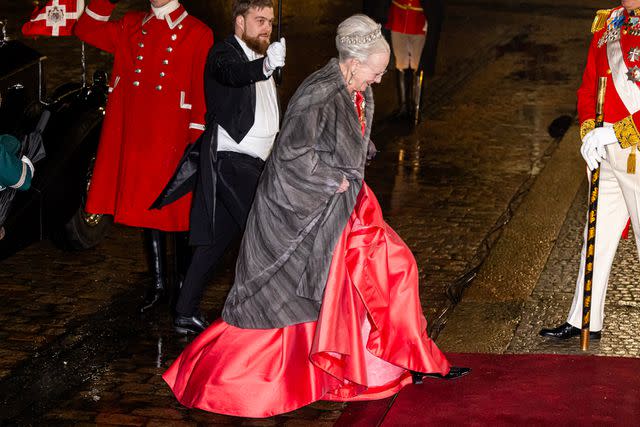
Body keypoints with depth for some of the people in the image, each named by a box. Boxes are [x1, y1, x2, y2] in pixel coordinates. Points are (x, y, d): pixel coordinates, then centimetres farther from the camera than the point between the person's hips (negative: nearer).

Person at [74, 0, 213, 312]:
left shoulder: (197, 33, -1)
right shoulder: (131, 26, 13)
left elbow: (203, 91, -5)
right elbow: (86, 30, 12)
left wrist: (196, 141, -10)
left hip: (172, 137, -4)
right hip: (136, 136, 5)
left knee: (177, 208, 1)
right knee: (146, 207, 9)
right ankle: (158, 283, 18)